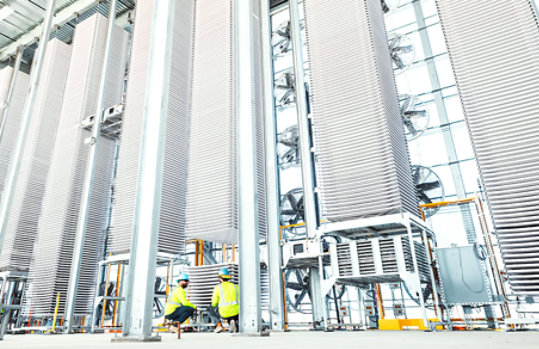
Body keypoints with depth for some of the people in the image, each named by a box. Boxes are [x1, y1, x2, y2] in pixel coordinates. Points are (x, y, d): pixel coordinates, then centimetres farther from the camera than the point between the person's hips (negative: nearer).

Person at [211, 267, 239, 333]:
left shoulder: (218, 287, 2)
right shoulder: (236, 286, 11)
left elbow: (214, 304, 8)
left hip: (224, 314, -3)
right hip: (236, 313, 3)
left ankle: (219, 325, 7)